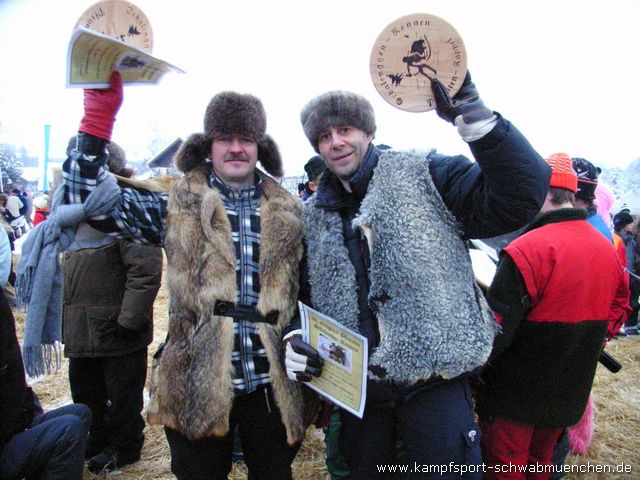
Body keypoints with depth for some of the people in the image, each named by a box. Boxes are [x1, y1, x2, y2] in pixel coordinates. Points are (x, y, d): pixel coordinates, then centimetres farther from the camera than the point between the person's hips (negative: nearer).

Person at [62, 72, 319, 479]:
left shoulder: (287, 211, 6)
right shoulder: (178, 205, 1)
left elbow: (304, 289, 13)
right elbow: (92, 201, -7)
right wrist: (98, 118, -16)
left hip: (273, 382, 2)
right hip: (197, 383, -1)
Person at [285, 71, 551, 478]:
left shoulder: (425, 177, -5)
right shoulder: (313, 216, 9)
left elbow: (520, 196, -17)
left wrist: (472, 115, -25)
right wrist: (295, 337, -4)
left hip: (434, 380, -4)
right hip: (356, 384, 5)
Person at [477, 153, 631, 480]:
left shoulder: (527, 249, -23)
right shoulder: (608, 249, 2)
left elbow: (497, 326, -23)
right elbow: (619, 308, 14)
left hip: (516, 394, -7)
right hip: (570, 396, 7)